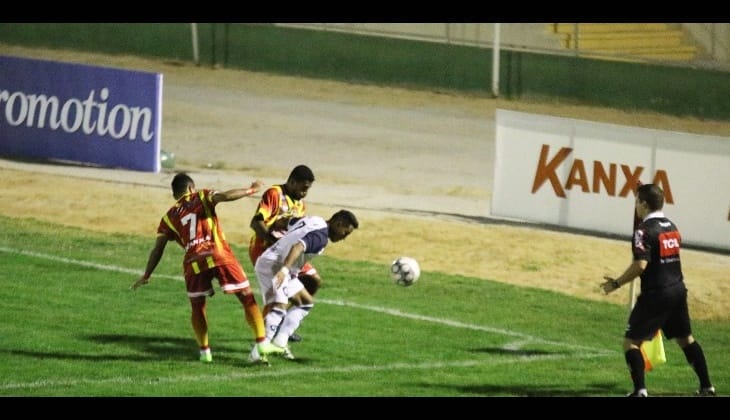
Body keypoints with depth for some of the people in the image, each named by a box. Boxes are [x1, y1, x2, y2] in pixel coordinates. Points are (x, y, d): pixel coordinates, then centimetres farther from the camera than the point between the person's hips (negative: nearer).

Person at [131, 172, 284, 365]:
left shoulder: (169, 218, 20)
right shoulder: (202, 197, 15)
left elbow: (157, 249, 19)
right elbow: (225, 196, -5)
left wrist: (146, 276, 26)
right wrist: (250, 190, 5)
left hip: (194, 263, 2)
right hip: (219, 255, -2)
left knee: (198, 307, 22)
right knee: (247, 297, 7)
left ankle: (205, 351, 15)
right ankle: (262, 343, -1)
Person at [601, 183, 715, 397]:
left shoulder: (644, 230, -14)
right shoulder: (672, 227, 11)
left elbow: (640, 265, -23)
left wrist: (616, 283, -14)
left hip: (656, 293, -8)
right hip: (678, 289, 8)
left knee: (631, 341, -3)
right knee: (686, 339, 22)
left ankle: (640, 389, -17)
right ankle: (706, 386, 26)